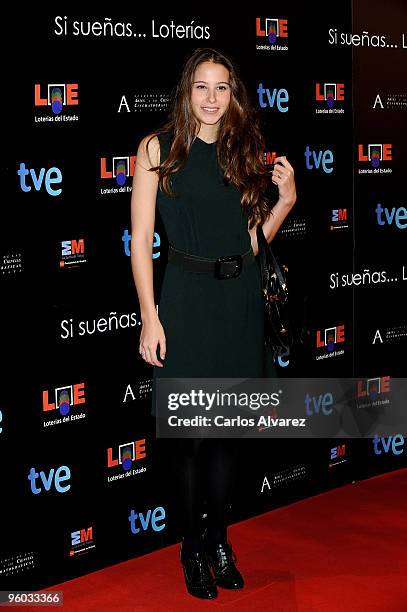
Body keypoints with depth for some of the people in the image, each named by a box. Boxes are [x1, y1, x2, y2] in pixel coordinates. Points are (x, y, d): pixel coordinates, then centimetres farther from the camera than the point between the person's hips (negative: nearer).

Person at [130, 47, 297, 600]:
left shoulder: (245, 150, 10)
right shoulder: (159, 148, -2)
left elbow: (251, 239, 13)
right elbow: (141, 238, -5)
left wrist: (285, 201, -3)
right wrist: (149, 317, -10)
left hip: (240, 299, 4)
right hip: (188, 299, -4)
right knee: (194, 431, 1)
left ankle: (219, 538, 25)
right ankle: (193, 546, 18)